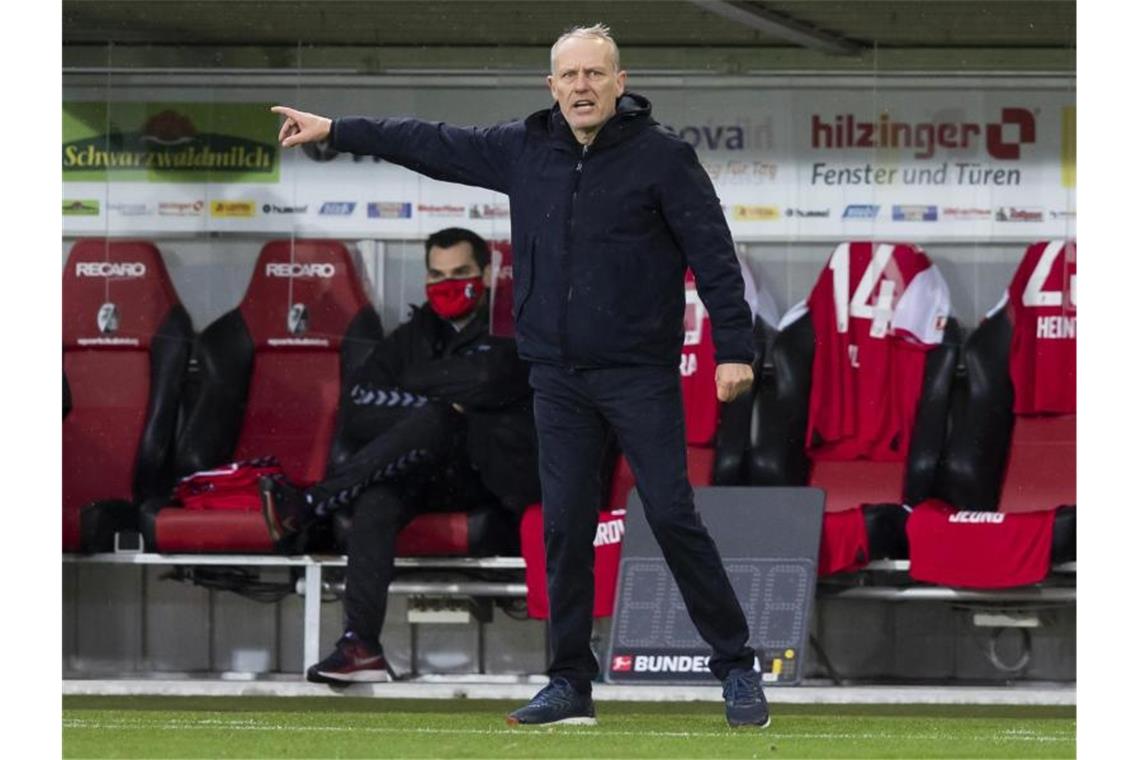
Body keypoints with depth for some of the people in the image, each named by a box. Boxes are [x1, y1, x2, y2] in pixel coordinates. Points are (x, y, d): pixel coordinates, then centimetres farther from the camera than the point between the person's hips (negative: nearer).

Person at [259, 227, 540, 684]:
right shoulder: (414, 336, 19)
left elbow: (488, 379, -18)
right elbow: (356, 412, 8)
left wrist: (413, 389, -3)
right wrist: (441, 402, -7)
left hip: (493, 478, -4)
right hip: (422, 475, 4)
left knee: (433, 421, -33)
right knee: (376, 501, -31)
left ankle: (306, 508, -29)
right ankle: (361, 644, -40)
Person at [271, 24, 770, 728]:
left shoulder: (662, 155, -7)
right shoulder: (524, 149, 6)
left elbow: (713, 253, -9)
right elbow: (432, 144, 14)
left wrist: (734, 348, -14)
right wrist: (333, 130, 15)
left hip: (642, 374, -5)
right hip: (559, 377, 5)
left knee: (673, 516, -7)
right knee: (565, 527, 5)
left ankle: (738, 669, 3)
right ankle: (570, 684, 12)